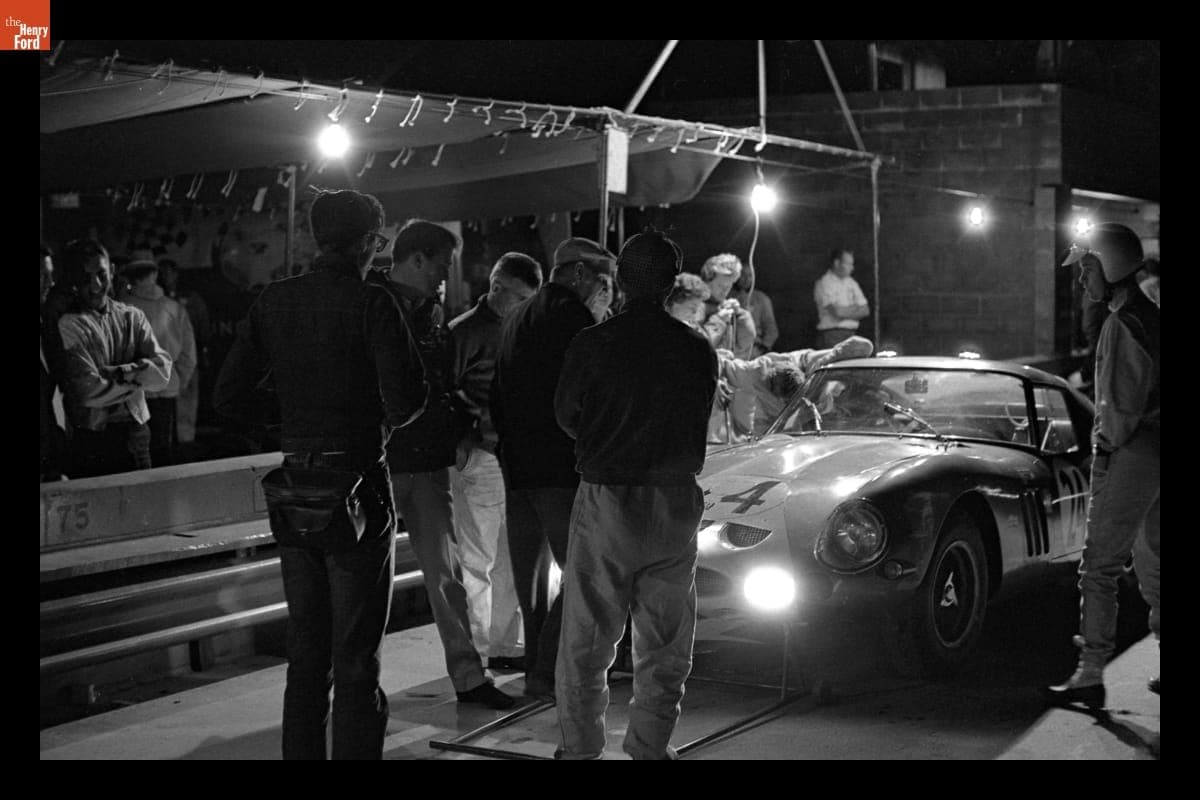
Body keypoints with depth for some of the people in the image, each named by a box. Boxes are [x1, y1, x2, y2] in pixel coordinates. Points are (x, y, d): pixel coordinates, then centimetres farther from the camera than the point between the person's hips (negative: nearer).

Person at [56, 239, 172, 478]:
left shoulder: (131, 317, 8)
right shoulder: (68, 325, -8)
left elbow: (162, 372, -1)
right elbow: (88, 391, -16)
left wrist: (118, 372, -15)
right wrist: (138, 375, -4)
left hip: (137, 433, 4)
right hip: (93, 439, -4)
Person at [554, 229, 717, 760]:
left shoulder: (592, 344, -10)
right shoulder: (697, 349, -4)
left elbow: (565, 416, 4)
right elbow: (700, 424, 8)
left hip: (606, 501, -2)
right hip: (677, 504, 2)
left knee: (586, 641, 8)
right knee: (664, 642, 13)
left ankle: (580, 748, 13)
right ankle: (650, 747, 17)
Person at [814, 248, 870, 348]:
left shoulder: (851, 283, 15)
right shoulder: (824, 283, -6)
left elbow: (865, 310, 10)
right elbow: (836, 311, -15)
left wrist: (846, 312, -6)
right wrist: (855, 308, 2)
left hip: (850, 335, 6)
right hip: (831, 335, -6)